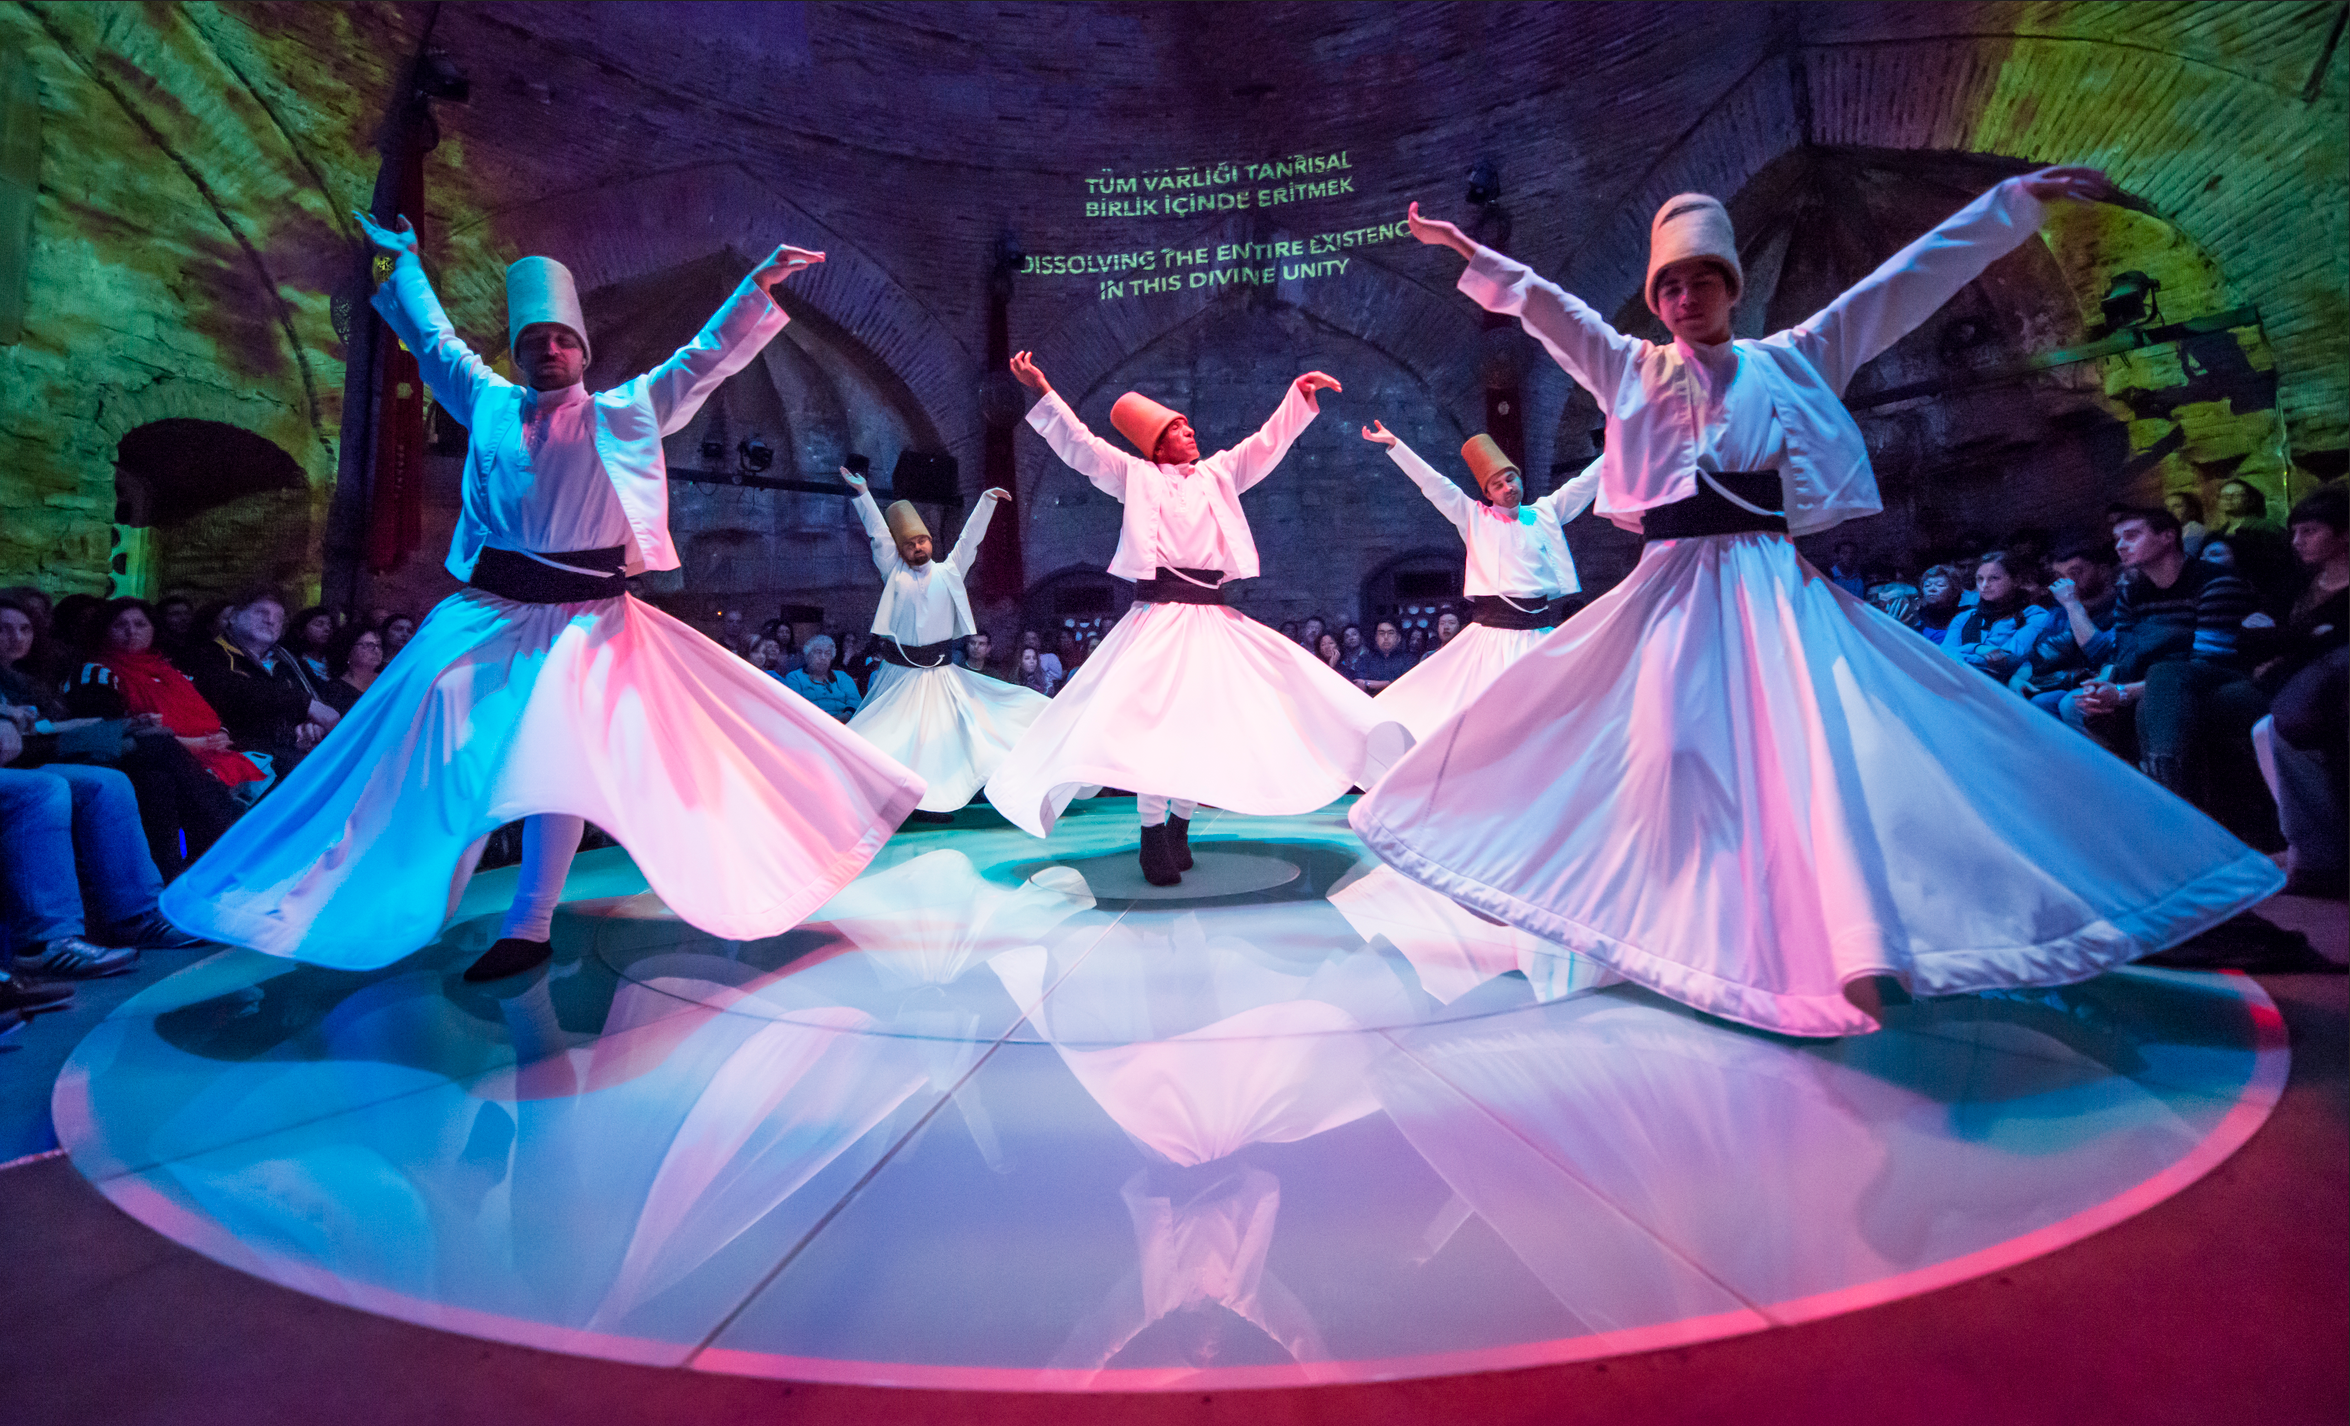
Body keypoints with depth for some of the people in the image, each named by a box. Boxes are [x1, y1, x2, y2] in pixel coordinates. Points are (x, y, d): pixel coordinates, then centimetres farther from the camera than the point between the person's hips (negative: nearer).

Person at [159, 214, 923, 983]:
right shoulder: (491, 404, 15)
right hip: (491, 611, 3)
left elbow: (708, 356, 8)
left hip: (587, 617, -3)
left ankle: (528, 924, 2)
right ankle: (402, 914, 15)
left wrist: (762, 283, 3)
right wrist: (405, 262, 44)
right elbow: (433, 338, 32)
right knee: (450, 756, 0)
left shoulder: (624, 412, 9)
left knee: (562, 761, -6)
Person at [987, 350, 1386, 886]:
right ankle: (1152, 834, 0)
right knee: (1154, 715, -11)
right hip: (1159, 612, -4)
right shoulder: (1138, 476, 10)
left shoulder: (1217, 473, 20)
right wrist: (1043, 391, -4)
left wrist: (1301, 395, 12)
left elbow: (1268, 443, 20)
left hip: (1212, 615, 4)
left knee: (1208, 719, 2)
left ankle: (1180, 823, 17)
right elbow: (1080, 447, 4)